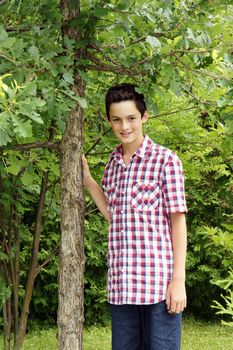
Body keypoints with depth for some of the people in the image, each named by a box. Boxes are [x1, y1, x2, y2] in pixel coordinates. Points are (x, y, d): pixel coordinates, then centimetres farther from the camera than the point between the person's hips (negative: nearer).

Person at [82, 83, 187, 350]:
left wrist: (179, 279, -10)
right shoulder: (112, 164, 15)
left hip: (158, 281, -6)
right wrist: (87, 180, 16)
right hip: (120, 284, 6)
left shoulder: (165, 160, -3)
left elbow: (178, 221, -4)